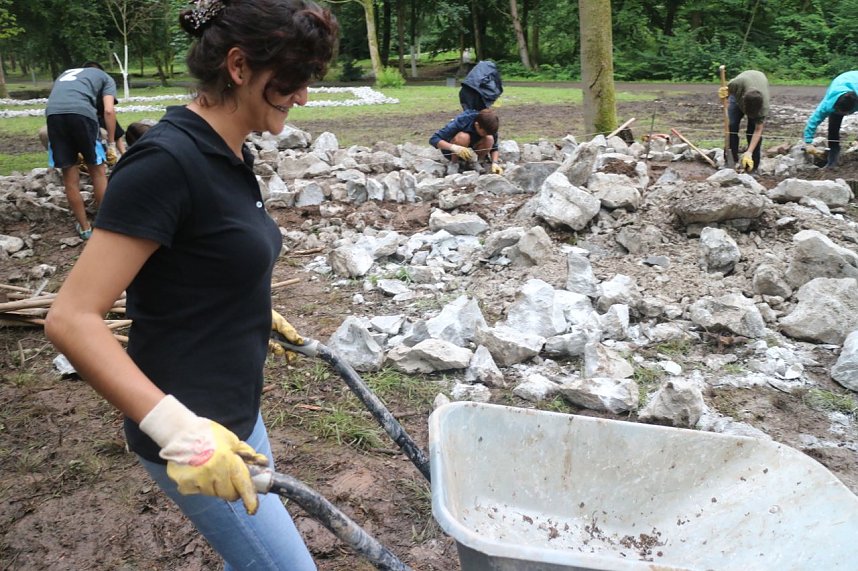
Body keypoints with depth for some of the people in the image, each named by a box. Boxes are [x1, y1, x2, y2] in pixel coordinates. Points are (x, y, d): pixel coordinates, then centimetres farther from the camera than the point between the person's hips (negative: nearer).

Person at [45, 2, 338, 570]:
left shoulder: (231, 156, 5)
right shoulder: (167, 160, -23)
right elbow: (72, 319, -26)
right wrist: (178, 429, -32)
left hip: (234, 414, 9)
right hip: (189, 435, -9)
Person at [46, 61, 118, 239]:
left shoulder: (65, 74, 40)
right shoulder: (105, 77, 26)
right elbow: (109, 111, 9)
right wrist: (111, 144, 15)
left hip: (53, 113, 4)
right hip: (81, 112, -4)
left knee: (70, 176, 11)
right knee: (97, 171, 11)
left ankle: (84, 227, 22)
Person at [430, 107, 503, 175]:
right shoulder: (461, 121, -31)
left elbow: (494, 148, -6)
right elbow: (433, 139, -33)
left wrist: (495, 163, -27)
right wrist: (454, 147, -49)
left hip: (471, 151, 4)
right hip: (451, 151, -3)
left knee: (489, 139, -26)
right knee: (463, 137, -36)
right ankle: (454, 163, -11)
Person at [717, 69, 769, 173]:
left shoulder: (763, 106, -41)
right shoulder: (739, 83, -43)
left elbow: (758, 131, -36)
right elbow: (727, 89, -17)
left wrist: (749, 152, -44)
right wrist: (723, 94, -40)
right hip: (738, 94, 1)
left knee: (753, 128, -15)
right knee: (731, 125, -14)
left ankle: (753, 166, -5)